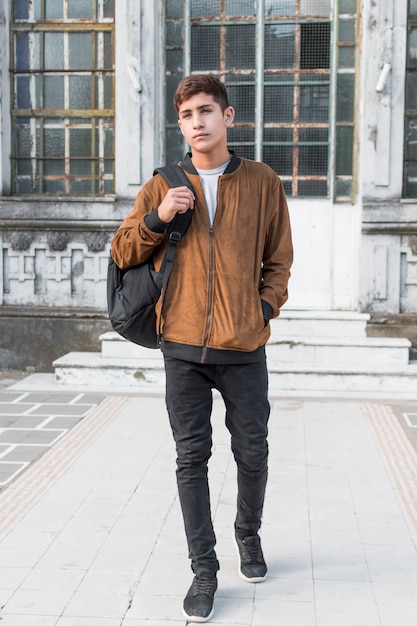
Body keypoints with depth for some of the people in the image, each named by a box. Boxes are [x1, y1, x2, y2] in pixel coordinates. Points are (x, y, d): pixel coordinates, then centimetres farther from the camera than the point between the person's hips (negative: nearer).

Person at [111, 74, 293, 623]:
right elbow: (122, 253, 8)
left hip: (244, 349, 0)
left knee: (252, 453, 10)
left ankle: (249, 535, 38)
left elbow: (278, 260, 11)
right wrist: (158, 217, -8)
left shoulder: (263, 182, 4)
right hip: (183, 346, 1)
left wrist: (265, 310, -2)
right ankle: (204, 569, 19)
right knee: (192, 458, 5)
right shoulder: (163, 186, 6)